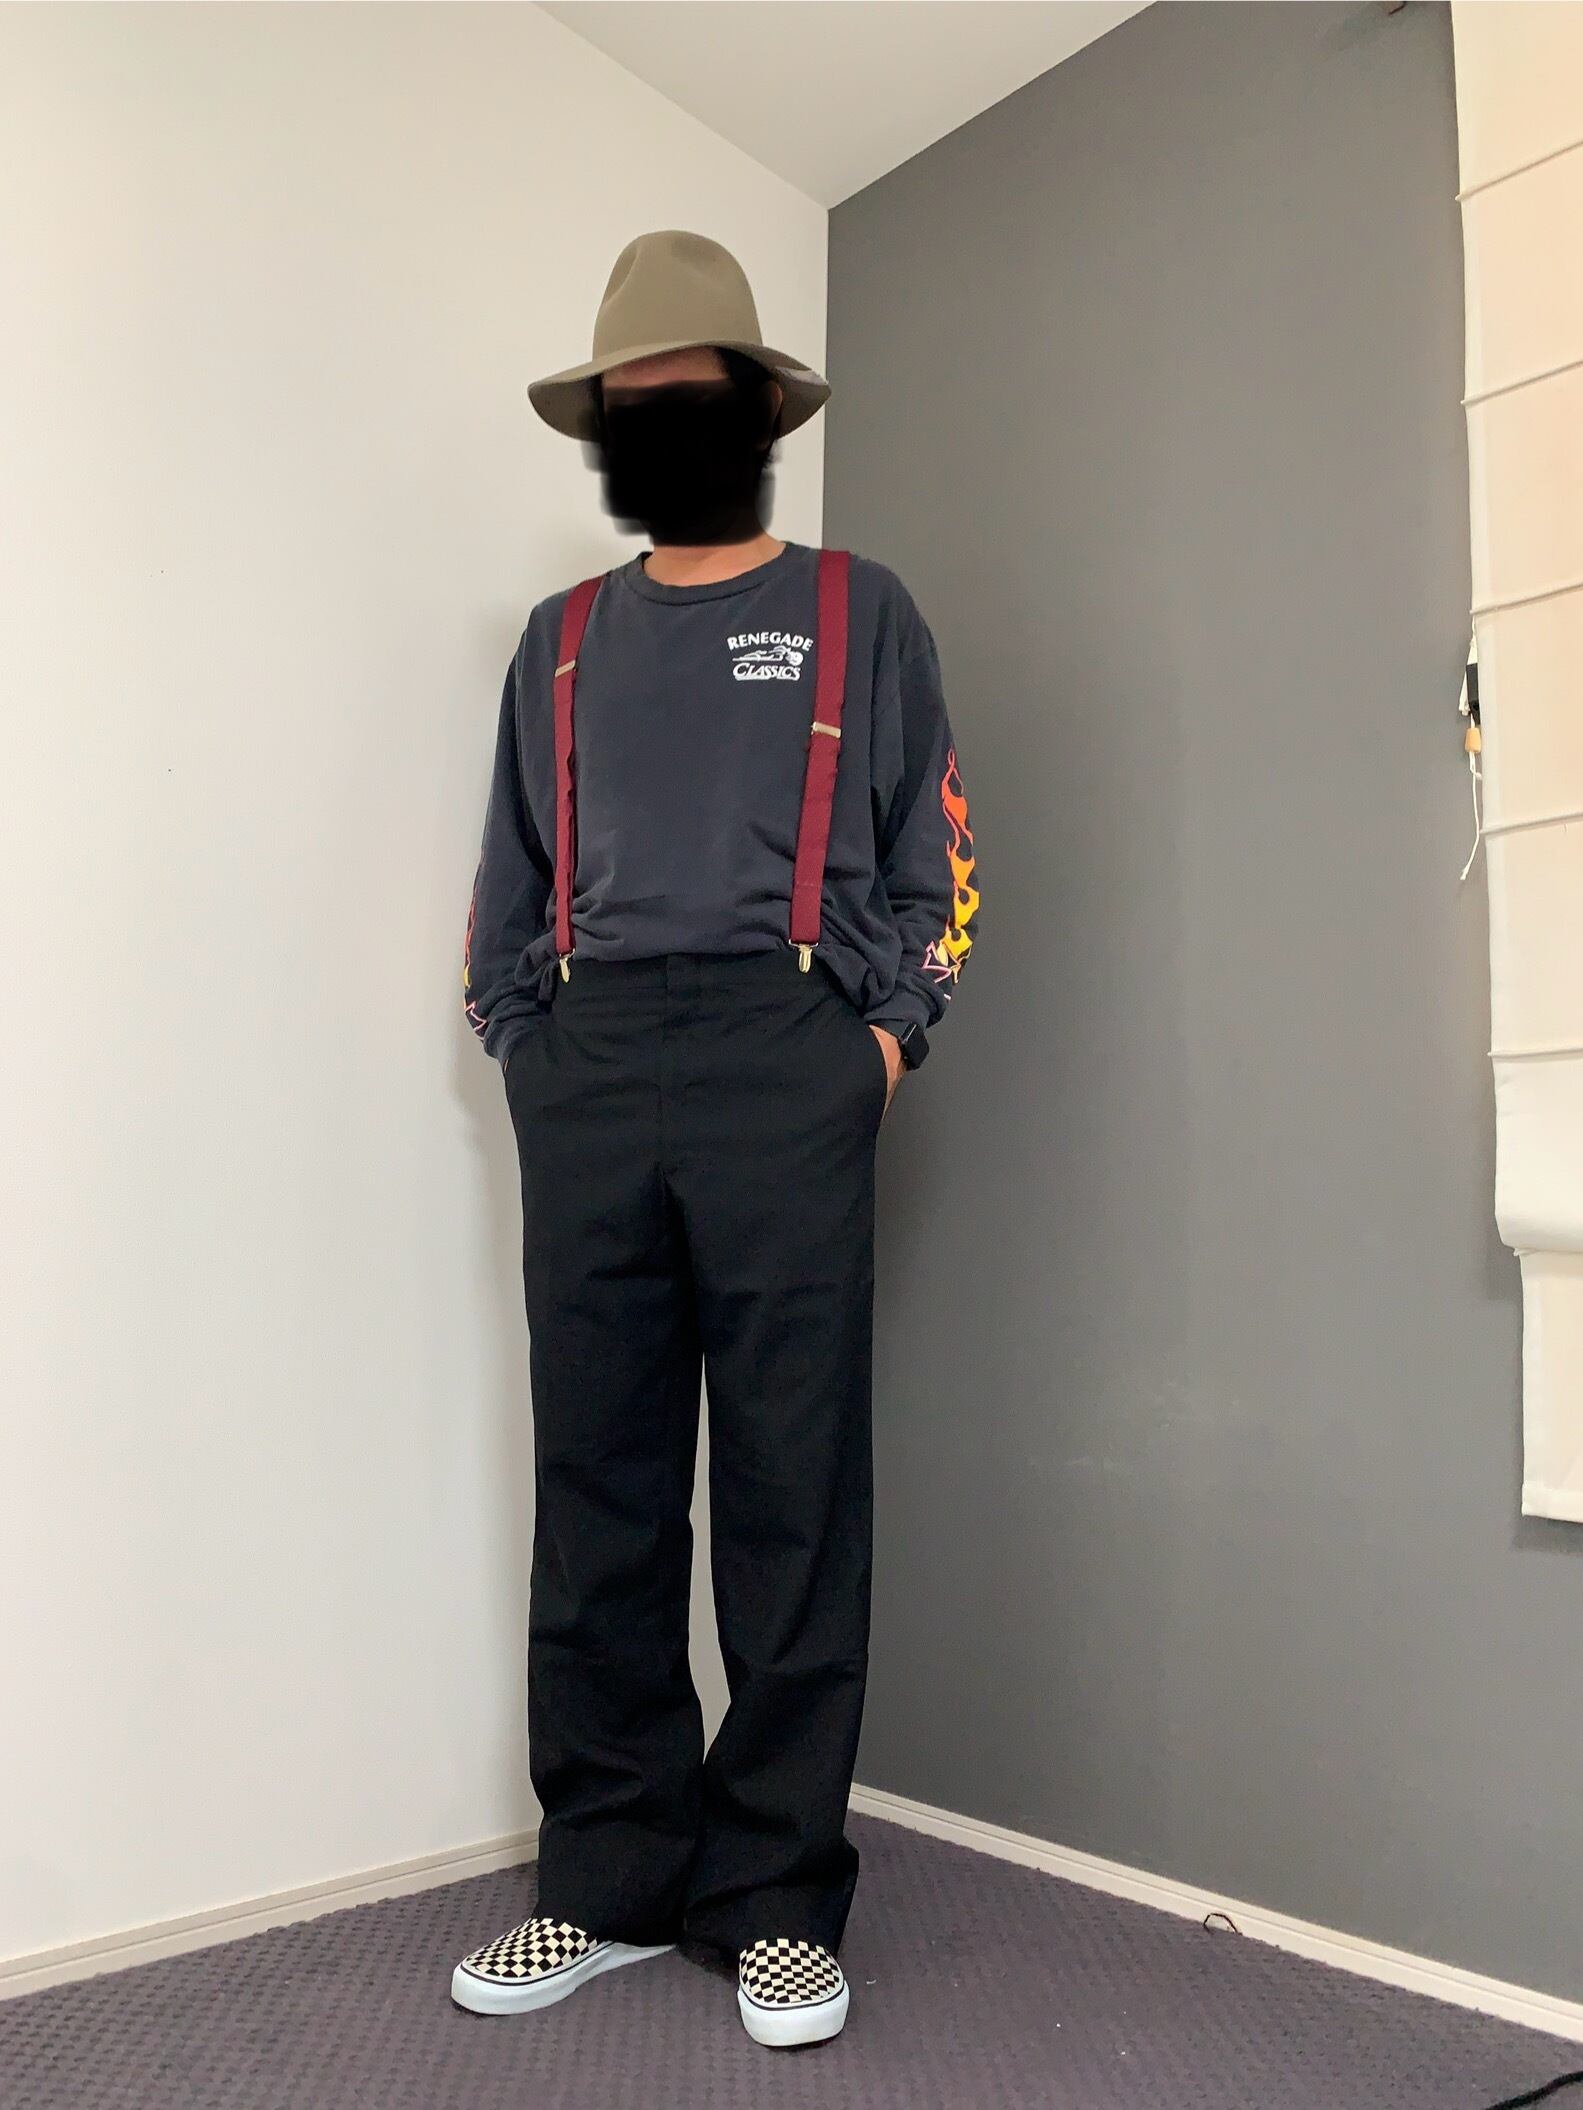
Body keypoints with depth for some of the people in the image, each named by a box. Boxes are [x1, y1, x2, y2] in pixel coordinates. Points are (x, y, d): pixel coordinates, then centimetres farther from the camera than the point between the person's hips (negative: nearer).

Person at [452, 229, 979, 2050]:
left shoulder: (857, 614, 14)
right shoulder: (559, 641, 22)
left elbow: (930, 855, 10)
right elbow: (510, 880, 20)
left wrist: (885, 1030, -2)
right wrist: (529, 1047, 8)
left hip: (782, 1065, -3)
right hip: (583, 1075, 3)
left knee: (792, 1490, -3)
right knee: (595, 1491, 4)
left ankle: (781, 1900, 10)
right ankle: (610, 1883, 16)